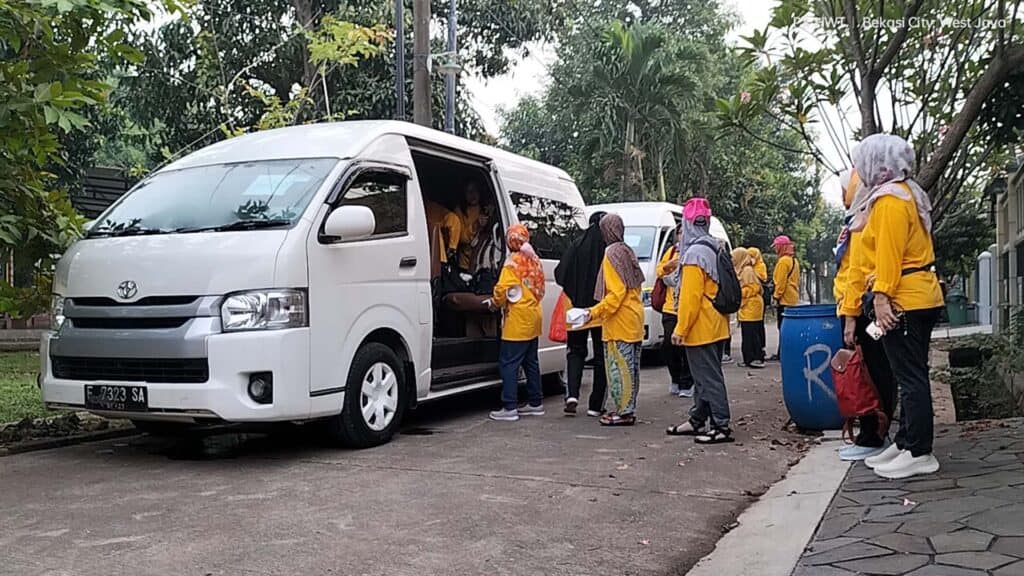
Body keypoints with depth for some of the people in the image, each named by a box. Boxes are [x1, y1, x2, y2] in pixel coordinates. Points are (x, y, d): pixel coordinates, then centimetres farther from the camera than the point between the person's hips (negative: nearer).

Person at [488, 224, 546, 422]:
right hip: (533, 318, 9)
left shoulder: (513, 261, -14)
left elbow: (502, 289, -18)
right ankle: (536, 403, 22)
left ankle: (509, 407, -7)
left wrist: (495, 302, -1)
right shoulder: (534, 260, 10)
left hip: (517, 321, -9)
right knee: (531, 361, 16)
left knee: (508, 363, -6)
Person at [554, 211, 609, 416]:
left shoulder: (578, 246, -5)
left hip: (580, 307, 1)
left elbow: (560, 273, -6)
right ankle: (596, 405, 11)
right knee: (602, 354, 10)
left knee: (576, 350, 15)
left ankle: (572, 394, -4)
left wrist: (575, 294, 9)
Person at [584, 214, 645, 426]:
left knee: (619, 366, -4)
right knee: (630, 366, 12)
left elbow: (616, 292, -19)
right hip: (634, 320, 9)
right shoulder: (628, 252, 12)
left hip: (619, 322, -9)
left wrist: (595, 312, -20)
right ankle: (628, 409, 19)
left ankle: (624, 412, -1)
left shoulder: (612, 254, -13)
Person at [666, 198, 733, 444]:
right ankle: (698, 421, 26)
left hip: (700, 328, -10)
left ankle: (721, 426, -2)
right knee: (705, 376, 16)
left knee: (709, 377, -5)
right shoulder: (714, 249, 11)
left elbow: (691, 296, -20)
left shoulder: (694, 253, -18)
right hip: (715, 327, 10)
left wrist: (681, 328, -15)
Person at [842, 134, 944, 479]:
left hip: (902, 301, -10)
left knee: (910, 378, -6)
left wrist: (881, 296, -22)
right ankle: (906, 443, 20)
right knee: (911, 377, 13)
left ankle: (919, 453, -2)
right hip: (920, 298, 10)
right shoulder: (904, 195, 19)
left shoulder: (890, 199, -11)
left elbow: (889, 253, -19)